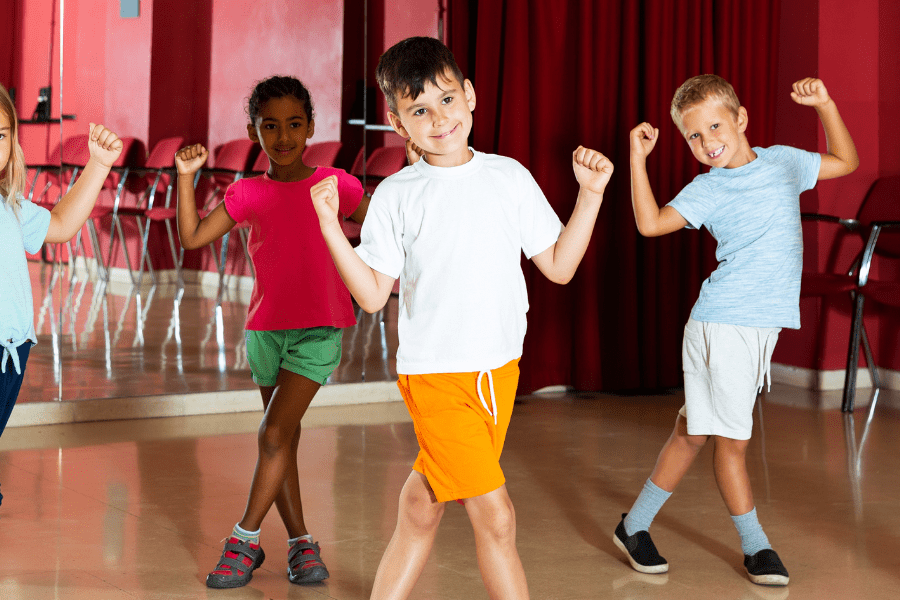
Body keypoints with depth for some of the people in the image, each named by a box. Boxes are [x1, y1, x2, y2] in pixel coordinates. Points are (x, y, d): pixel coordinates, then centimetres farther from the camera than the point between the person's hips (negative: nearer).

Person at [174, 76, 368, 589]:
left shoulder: (336, 184, -2)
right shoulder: (249, 194, 3)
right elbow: (192, 237, -4)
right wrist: (186, 176, -12)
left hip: (319, 330, -4)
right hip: (266, 328, 4)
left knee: (275, 433, -13)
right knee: (282, 440, 10)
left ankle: (245, 539, -2)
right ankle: (301, 541, 22)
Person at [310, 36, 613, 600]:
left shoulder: (509, 177, 4)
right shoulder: (396, 196, -3)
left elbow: (559, 266, 8)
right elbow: (372, 295, -4)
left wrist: (591, 194, 1)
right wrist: (331, 228, -14)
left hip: (499, 369, 4)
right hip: (436, 376, -4)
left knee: (426, 501, 14)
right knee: (496, 514, -9)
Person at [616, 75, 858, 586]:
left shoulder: (783, 161, 11)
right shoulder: (707, 189, -4)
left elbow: (846, 162, 23)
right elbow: (650, 222, -16)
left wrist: (825, 104, 11)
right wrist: (638, 157, -14)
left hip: (764, 324, 5)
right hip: (721, 323, -5)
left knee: (693, 430, 11)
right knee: (733, 438, 0)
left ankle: (636, 525, 23)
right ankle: (756, 547, 15)